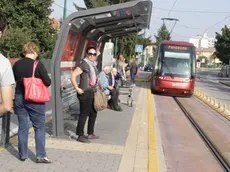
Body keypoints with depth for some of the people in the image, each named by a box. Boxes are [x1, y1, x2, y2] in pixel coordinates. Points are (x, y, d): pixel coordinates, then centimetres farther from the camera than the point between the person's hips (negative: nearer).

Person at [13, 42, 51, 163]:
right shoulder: (38, 65, -12)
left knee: (23, 127, 12)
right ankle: (41, 156, 6)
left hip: (19, 98, 4)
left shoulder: (16, 64, 0)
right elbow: (48, 82, -12)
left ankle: (23, 154, 20)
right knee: (39, 127, 5)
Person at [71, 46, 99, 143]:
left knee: (93, 113, 15)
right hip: (85, 93, -9)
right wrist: (77, 88, -20)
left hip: (92, 93, 9)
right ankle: (80, 136, 4)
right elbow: (73, 75, -20)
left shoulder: (93, 65, 14)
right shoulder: (84, 64, -13)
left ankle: (90, 134, 27)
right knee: (84, 114, -5)